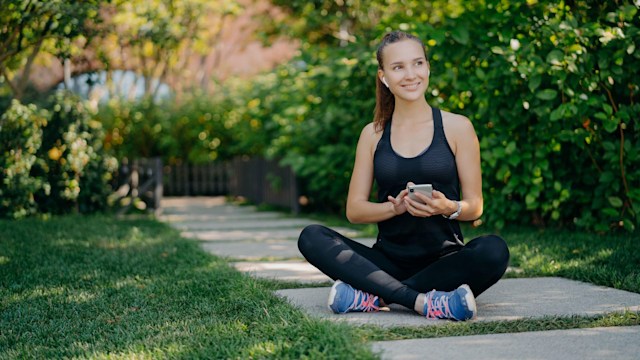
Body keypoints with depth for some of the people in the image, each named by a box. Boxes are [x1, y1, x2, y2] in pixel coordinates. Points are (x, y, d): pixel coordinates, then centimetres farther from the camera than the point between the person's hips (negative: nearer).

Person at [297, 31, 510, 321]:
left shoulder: (457, 127, 3)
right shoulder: (373, 134, 9)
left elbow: (475, 206, 4)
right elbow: (354, 210, 6)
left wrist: (448, 207, -20)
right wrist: (396, 207, -14)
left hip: (444, 258, -1)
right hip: (389, 259, 2)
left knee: (493, 250, -33)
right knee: (311, 238, -22)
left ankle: (373, 295, -28)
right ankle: (423, 301, -34)